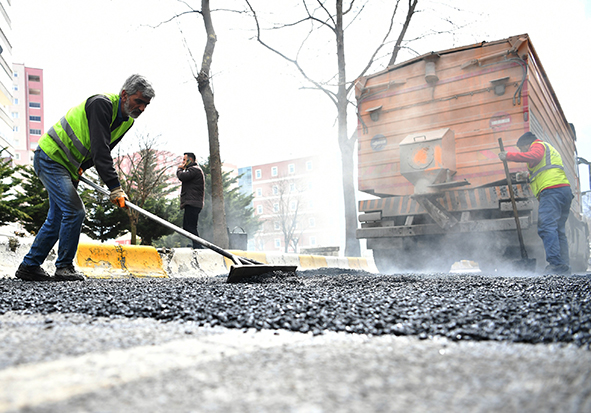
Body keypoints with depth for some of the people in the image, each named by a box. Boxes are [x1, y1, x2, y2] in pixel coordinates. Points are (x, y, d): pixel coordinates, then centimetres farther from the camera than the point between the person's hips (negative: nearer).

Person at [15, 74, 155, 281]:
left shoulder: (127, 121, 2)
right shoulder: (101, 104, -25)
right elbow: (100, 150, -33)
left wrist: (80, 168, -2)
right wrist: (115, 187, -37)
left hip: (67, 166, 9)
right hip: (50, 157, -9)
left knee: (57, 218, 11)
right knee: (75, 211, -16)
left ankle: (29, 266, 22)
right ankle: (64, 267, -4)